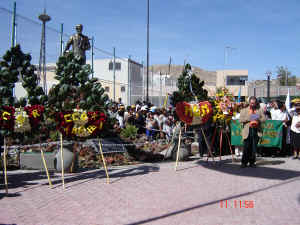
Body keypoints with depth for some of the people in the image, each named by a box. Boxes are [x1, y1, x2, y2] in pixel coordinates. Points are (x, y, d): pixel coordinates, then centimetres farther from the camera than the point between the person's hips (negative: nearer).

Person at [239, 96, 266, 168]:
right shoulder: (244, 110, 11)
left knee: (254, 148, 2)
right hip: (247, 131, -1)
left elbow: (264, 119, 5)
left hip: (256, 131, 1)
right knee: (246, 147, -6)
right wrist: (248, 118, -12)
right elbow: (240, 120, 0)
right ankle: (244, 162, 4)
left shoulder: (260, 110, 15)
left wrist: (258, 120, -13)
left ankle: (252, 162, 13)